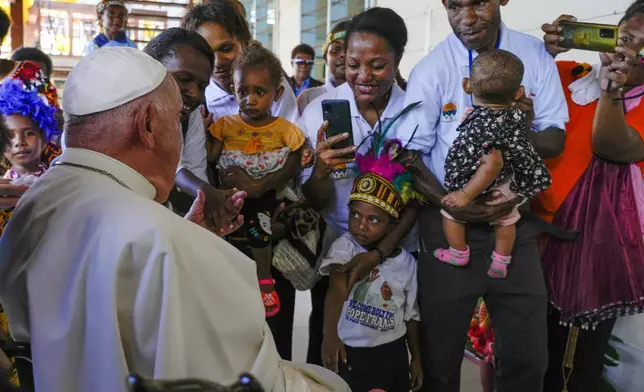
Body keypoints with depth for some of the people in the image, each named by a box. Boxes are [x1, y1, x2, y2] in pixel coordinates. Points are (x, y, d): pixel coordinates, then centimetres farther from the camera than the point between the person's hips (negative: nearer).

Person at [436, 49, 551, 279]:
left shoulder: (480, 126, -34)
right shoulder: (516, 115, -14)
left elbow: (492, 165, -41)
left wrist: (466, 195, -36)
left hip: (480, 189, -5)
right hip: (507, 187, 5)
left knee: (451, 212, 23)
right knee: (506, 220, 31)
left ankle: (459, 255, 36)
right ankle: (501, 262, 38)